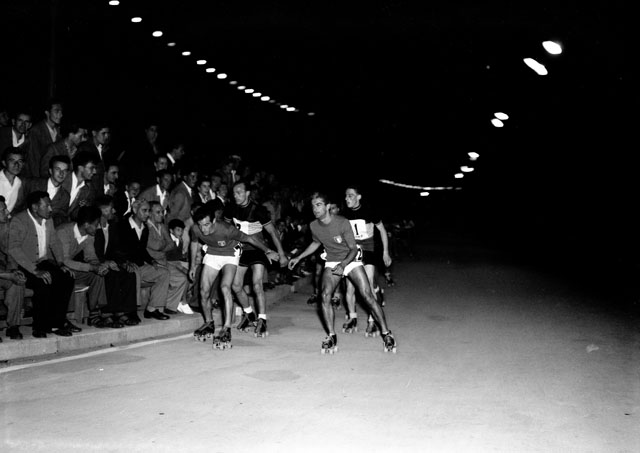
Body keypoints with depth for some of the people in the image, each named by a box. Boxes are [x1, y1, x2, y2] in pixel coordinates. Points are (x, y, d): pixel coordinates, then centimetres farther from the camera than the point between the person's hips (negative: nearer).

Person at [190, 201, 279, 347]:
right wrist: (193, 265, 10)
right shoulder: (195, 229, -23)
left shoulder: (226, 229, -36)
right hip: (211, 255, 4)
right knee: (203, 291, -2)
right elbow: (195, 243, 1)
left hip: (230, 254, -4)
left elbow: (249, 238, -23)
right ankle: (209, 324, 24)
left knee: (225, 287, -26)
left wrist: (267, 251, -20)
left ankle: (227, 329, -23)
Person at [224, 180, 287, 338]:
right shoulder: (231, 209, -5)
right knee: (236, 286, 5)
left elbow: (272, 232, -12)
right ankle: (248, 314, 29)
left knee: (257, 285, -18)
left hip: (257, 249, -5)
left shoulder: (258, 210, -18)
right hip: (240, 249, 5)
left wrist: (281, 254, -12)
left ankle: (262, 320, -9)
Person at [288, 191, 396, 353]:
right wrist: (298, 258, 15)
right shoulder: (314, 226, -7)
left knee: (367, 296, -11)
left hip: (351, 260, -3)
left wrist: (343, 265, -30)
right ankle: (331, 336, -6)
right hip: (332, 262, 3)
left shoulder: (342, 223, -21)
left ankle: (386, 333, 1)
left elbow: (353, 248, -15)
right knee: (325, 296, -19)